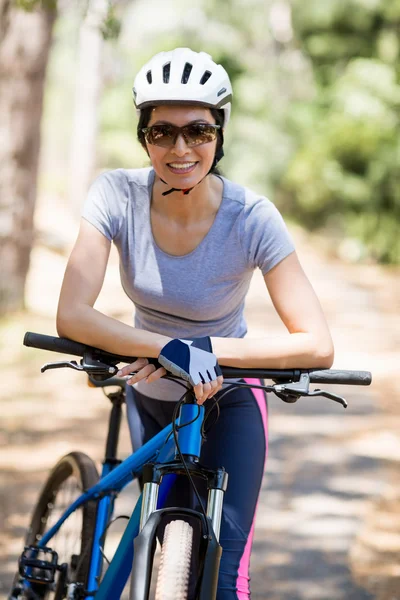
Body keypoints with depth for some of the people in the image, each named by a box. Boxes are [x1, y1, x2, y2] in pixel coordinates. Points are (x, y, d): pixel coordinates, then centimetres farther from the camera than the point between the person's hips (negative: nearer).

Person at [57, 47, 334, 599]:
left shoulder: (252, 218, -25)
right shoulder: (119, 195, -21)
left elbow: (317, 346, -27)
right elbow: (72, 315, -28)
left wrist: (207, 350, -36)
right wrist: (170, 349, -41)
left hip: (228, 402, -2)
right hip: (150, 397, 2)